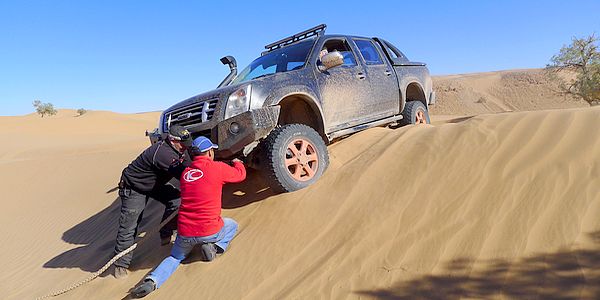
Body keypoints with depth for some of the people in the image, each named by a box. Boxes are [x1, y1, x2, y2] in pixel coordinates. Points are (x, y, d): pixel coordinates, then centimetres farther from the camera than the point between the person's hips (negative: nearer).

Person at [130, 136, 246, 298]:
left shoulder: (185, 172, 7)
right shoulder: (218, 168, -8)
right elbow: (241, 174, 9)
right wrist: (237, 162, 31)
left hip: (184, 233, 4)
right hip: (210, 231, -4)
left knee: (175, 257, 31)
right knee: (232, 225, 28)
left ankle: (151, 280, 4)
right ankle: (214, 246, 2)